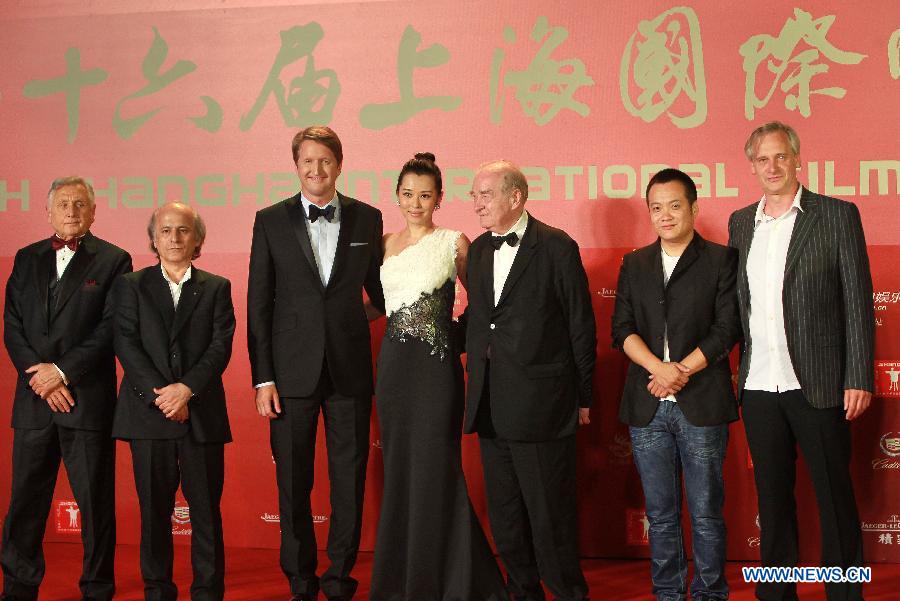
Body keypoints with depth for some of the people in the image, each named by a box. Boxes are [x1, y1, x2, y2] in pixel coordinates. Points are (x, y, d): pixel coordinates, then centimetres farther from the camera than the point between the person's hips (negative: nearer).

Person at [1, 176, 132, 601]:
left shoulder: (113, 261, 2)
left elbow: (112, 329, -7)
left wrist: (63, 371, -12)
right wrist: (40, 377, -6)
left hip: (88, 399, -3)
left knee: (95, 501, 2)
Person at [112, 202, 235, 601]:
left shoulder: (216, 288, 11)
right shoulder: (131, 286, 10)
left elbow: (221, 347, 1)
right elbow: (126, 344, -1)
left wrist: (187, 388, -13)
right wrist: (160, 394, -12)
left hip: (202, 414, 0)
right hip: (148, 413, 0)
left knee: (206, 510, 1)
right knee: (154, 510, 4)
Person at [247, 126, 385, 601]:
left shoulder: (367, 219, 5)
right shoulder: (271, 221, 2)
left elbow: (378, 291, 12)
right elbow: (258, 304, 1)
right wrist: (262, 377, -4)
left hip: (350, 369, 1)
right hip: (292, 371, -1)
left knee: (350, 481, 6)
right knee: (293, 483, 7)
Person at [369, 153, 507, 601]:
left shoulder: (454, 243, -2)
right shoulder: (385, 244, 10)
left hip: (436, 365, -5)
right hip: (393, 363, 5)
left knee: (433, 471, -3)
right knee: (398, 469, 11)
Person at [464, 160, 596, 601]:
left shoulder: (557, 247, -6)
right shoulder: (478, 250, 12)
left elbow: (581, 326, -4)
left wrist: (583, 396, -3)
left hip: (540, 399, -6)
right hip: (490, 404, 6)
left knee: (550, 510, 1)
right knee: (504, 513, 13)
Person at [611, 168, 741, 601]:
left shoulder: (721, 260, 3)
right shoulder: (634, 265, 13)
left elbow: (727, 328, -5)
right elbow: (622, 329, 5)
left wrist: (681, 371, -12)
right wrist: (659, 368, -12)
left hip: (702, 404, -3)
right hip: (647, 407, 3)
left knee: (706, 513, 1)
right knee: (660, 515, 9)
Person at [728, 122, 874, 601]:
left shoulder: (837, 216, -2)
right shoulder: (741, 223, 11)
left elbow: (857, 301, -5)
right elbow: (738, 303, 12)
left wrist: (859, 378, -10)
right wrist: (740, 371, 4)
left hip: (817, 383, -4)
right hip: (759, 383, 4)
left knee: (835, 497, 3)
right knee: (772, 496, 12)